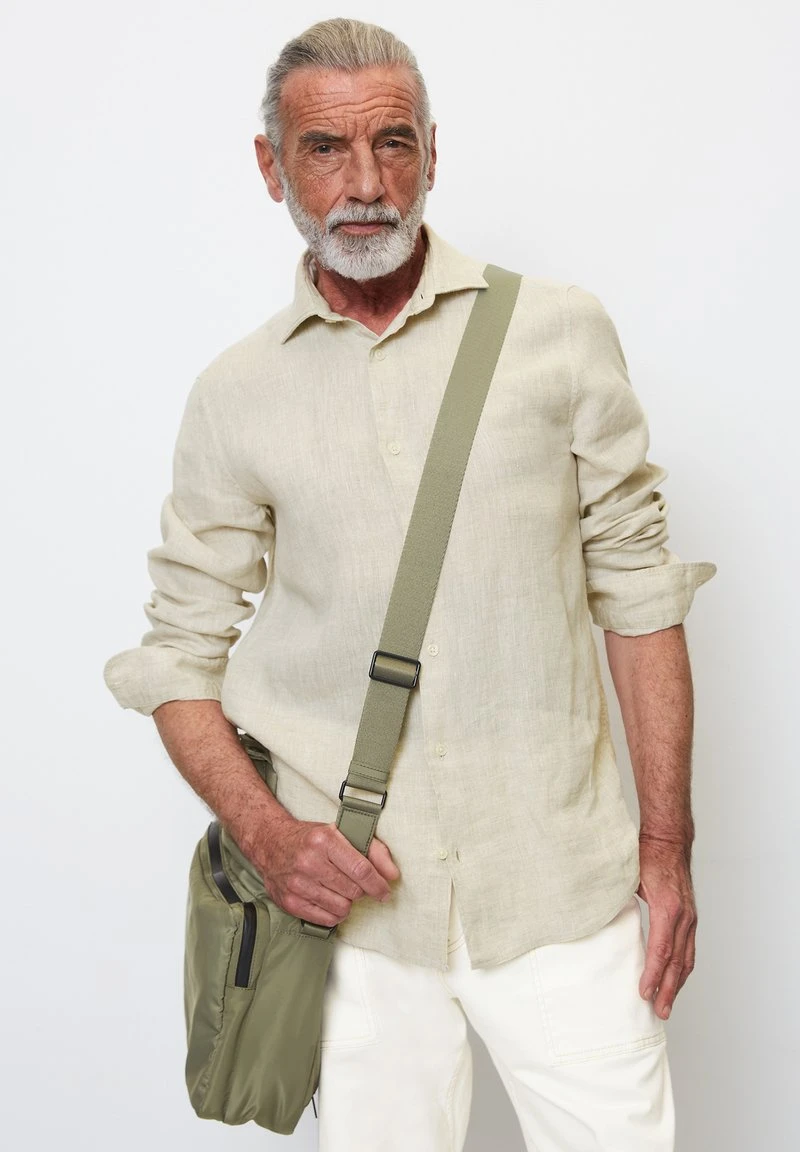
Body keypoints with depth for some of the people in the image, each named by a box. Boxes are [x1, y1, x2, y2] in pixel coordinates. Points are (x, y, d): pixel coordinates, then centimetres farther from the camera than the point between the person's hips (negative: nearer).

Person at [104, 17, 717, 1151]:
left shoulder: (559, 330, 1)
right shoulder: (235, 395, 3)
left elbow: (635, 586, 3)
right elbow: (180, 650, 7)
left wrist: (667, 846, 1)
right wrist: (266, 832, -9)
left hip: (558, 885, 0)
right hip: (352, 890, 1)